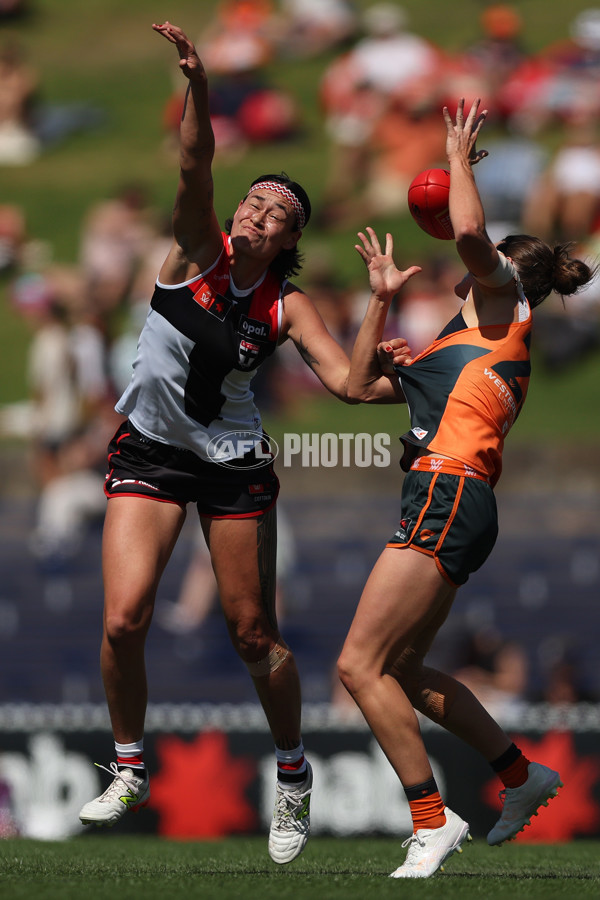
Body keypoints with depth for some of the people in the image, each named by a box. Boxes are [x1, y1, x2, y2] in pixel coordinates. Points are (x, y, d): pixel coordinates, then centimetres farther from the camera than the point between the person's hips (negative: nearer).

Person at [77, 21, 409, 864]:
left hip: (234, 463, 0)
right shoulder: (200, 249, -7)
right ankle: (129, 770, 9)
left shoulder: (287, 305, -4)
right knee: (123, 619, -12)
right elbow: (195, 167, -22)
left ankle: (293, 777, 24)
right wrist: (198, 85, -38)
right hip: (148, 451, 0)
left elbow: (345, 378, -11)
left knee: (254, 636, 2)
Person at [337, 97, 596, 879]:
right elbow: (359, 384, 33)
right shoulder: (455, 345, 29)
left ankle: (433, 819, -12)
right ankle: (522, 775, 25)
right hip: (444, 502, 10)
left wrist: (460, 157, -3)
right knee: (403, 674, 17)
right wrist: (382, 298, 29)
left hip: (448, 498, -10)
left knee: (361, 666, -14)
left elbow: (469, 234, -18)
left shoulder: (506, 308, 3)